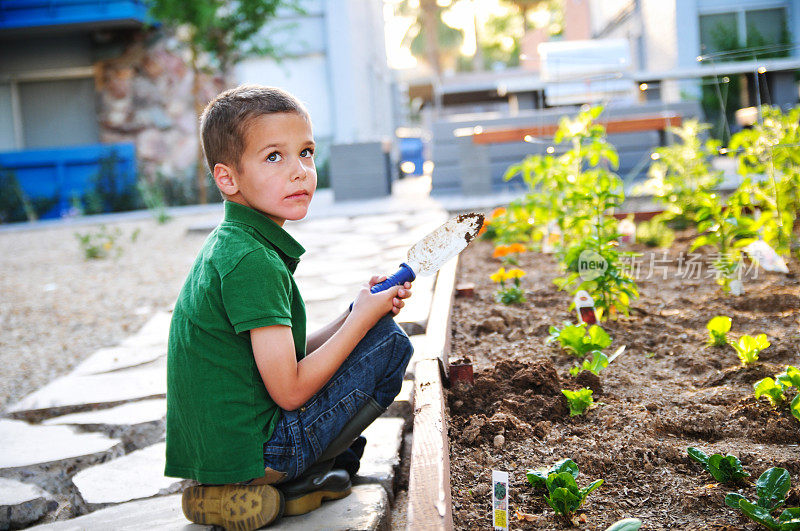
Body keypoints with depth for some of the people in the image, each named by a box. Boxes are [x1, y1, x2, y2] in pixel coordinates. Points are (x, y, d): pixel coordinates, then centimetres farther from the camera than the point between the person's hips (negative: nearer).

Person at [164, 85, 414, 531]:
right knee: (391, 341, -4)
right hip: (249, 453, -9)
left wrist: (360, 312, 3)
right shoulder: (254, 262, -20)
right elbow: (289, 389, -21)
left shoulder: (229, 244, 11)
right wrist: (363, 318, -9)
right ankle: (288, 487, 1)